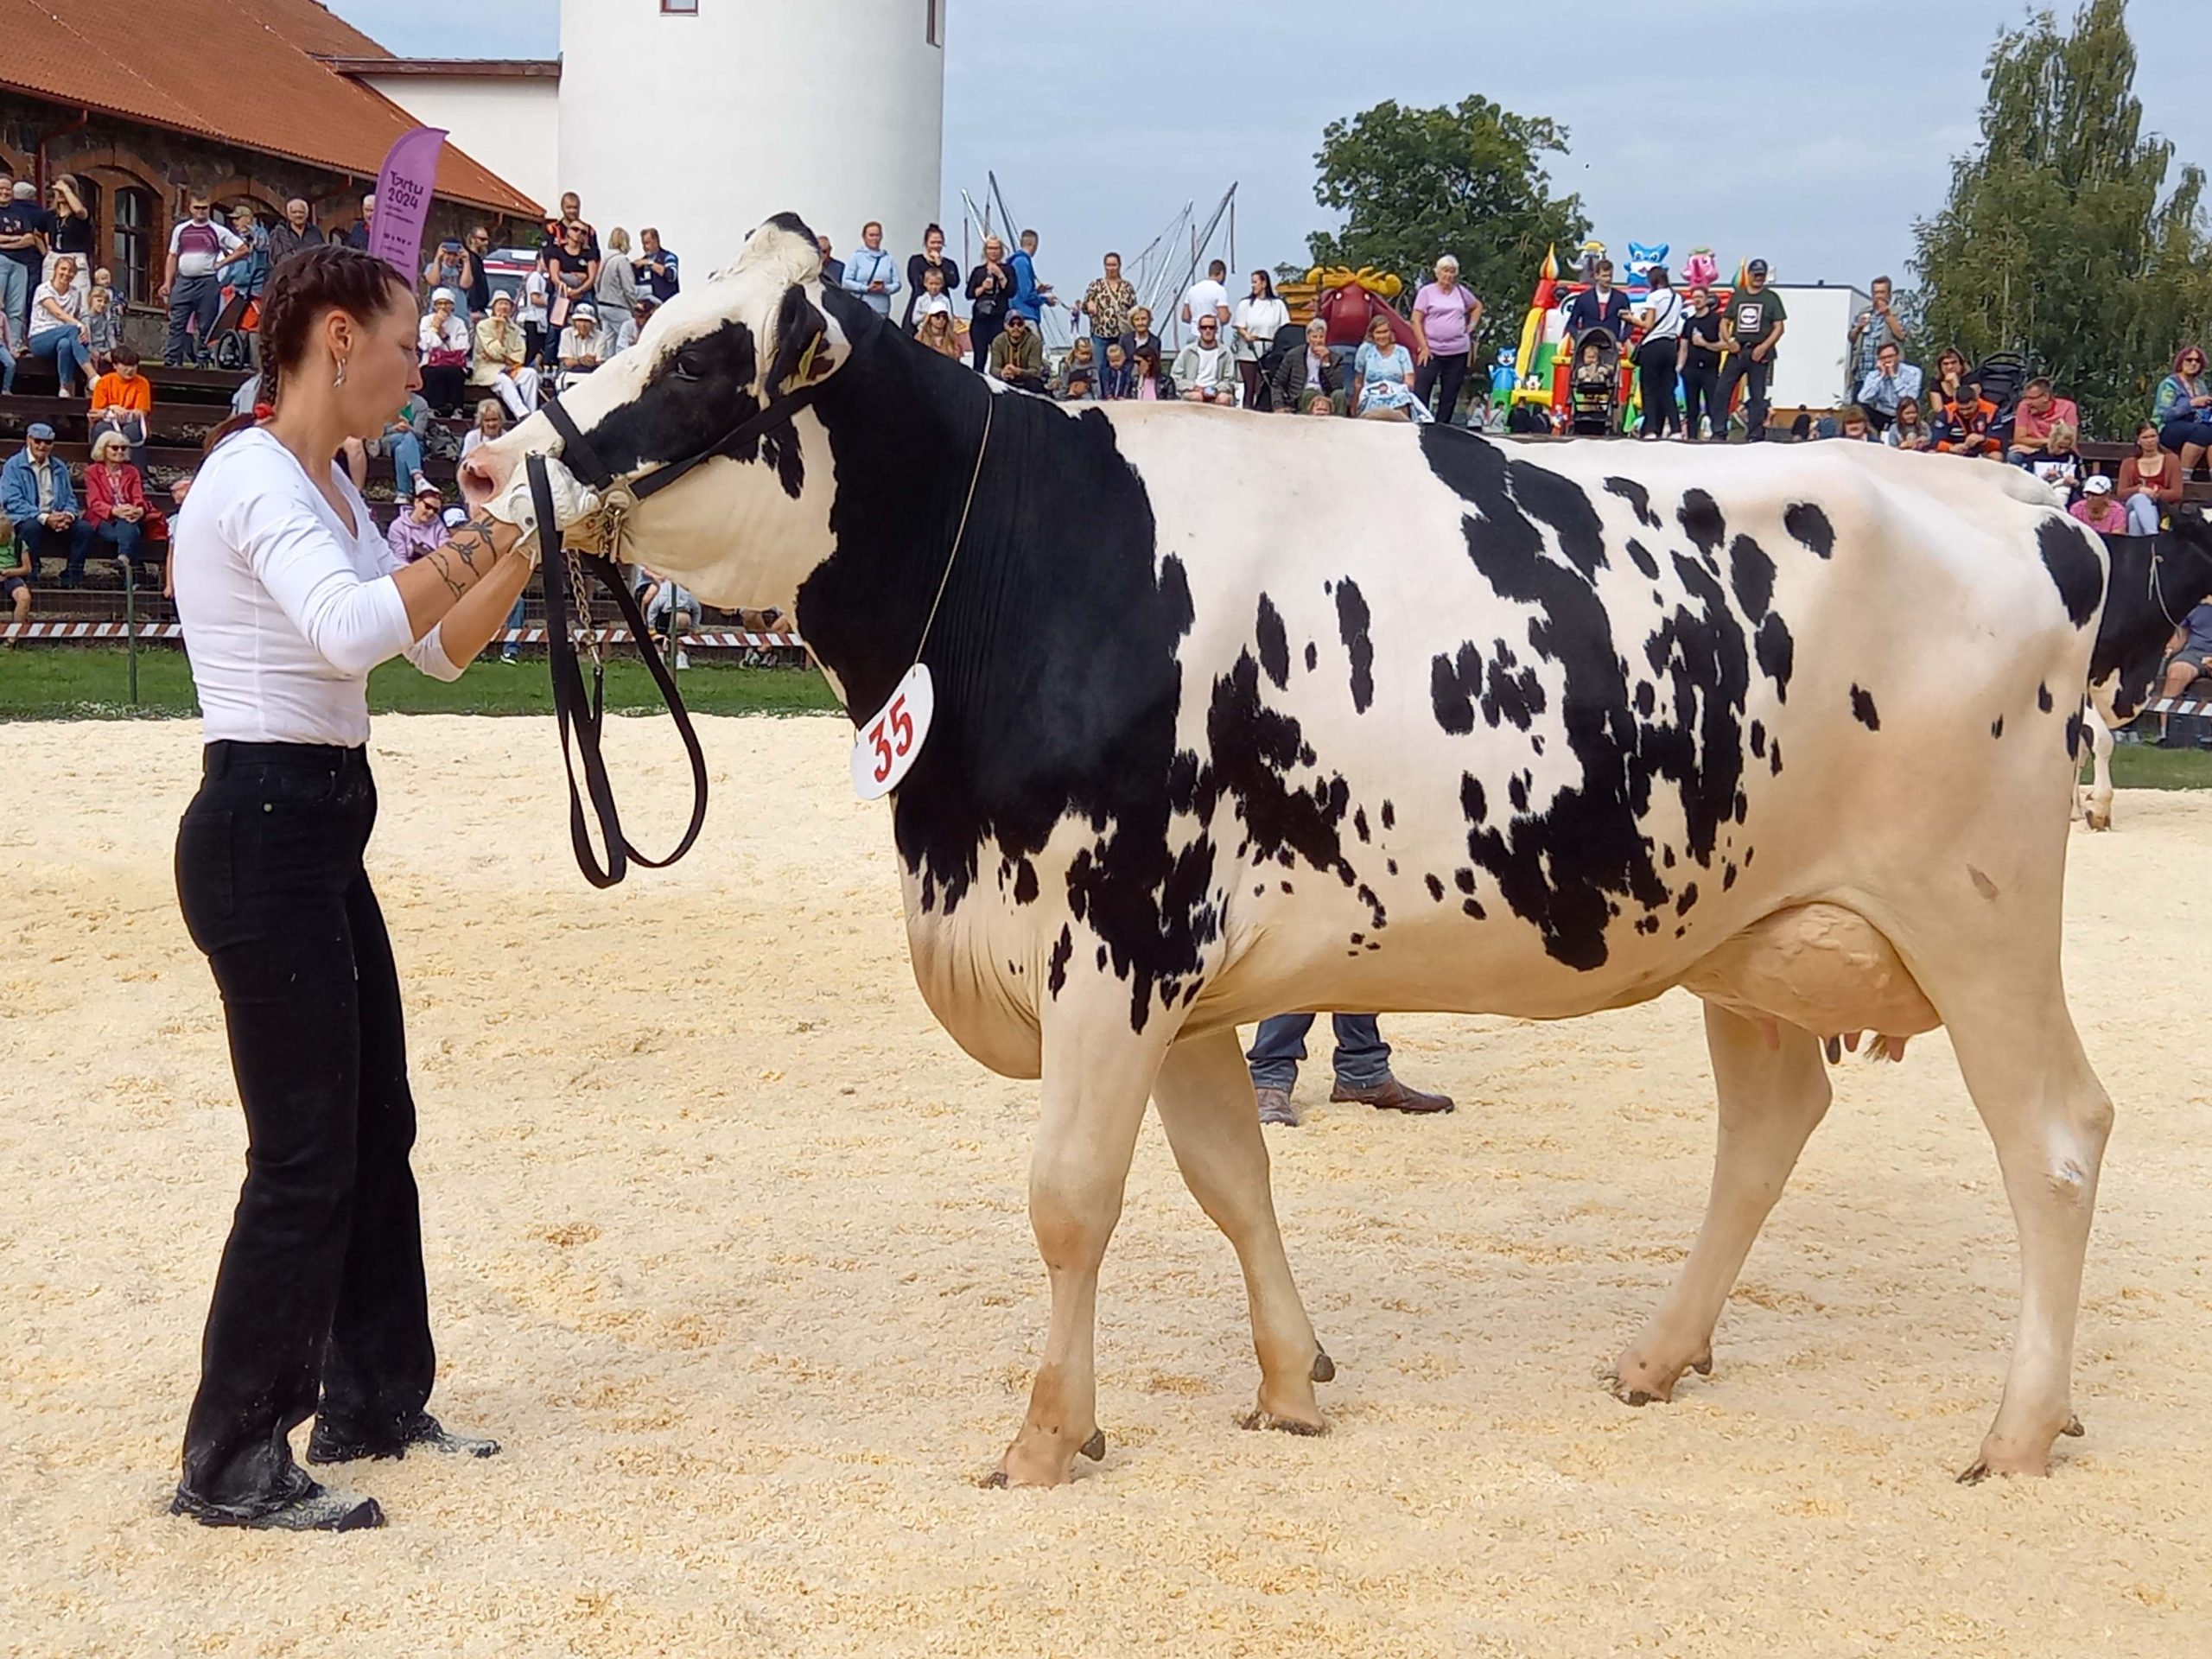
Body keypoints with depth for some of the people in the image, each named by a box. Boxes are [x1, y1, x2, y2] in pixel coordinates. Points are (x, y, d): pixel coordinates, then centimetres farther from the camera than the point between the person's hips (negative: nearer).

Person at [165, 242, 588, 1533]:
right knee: (306, 1158, -6)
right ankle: (232, 1464, 2)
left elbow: (442, 646, 17)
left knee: (376, 1132, 17)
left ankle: (374, 1402, 29)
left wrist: (535, 539, 4)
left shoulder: (328, 491, 14)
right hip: (263, 830, -10)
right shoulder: (257, 480, -16)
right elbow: (352, 629, -32)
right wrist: (499, 527, -25)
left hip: (319, 836, 10)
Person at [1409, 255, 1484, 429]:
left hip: (1458, 352, 4)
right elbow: (1416, 320, -3)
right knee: (1420, 394, -11)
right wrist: (1424, 347, -10)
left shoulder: (1460, 291, 12)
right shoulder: (1427, 291, 1)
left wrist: (1471, 326, 14)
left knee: (1449, 397, 5)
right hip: (1431, 351, -4)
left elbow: (1477, 306, 30)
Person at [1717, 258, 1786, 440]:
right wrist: (1729, 340, -5)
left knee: (1757, 396, 0)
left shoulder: (1771, 298, 5)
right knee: (1722, 391, -7)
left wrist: (1764, 347, -13)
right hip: (1737, 350, 2)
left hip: (1759, 354, -2)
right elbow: (1725, 323, 15)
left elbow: (1779, 327, 0)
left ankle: (1755, 436, 4)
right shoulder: (1737, 296, 14)